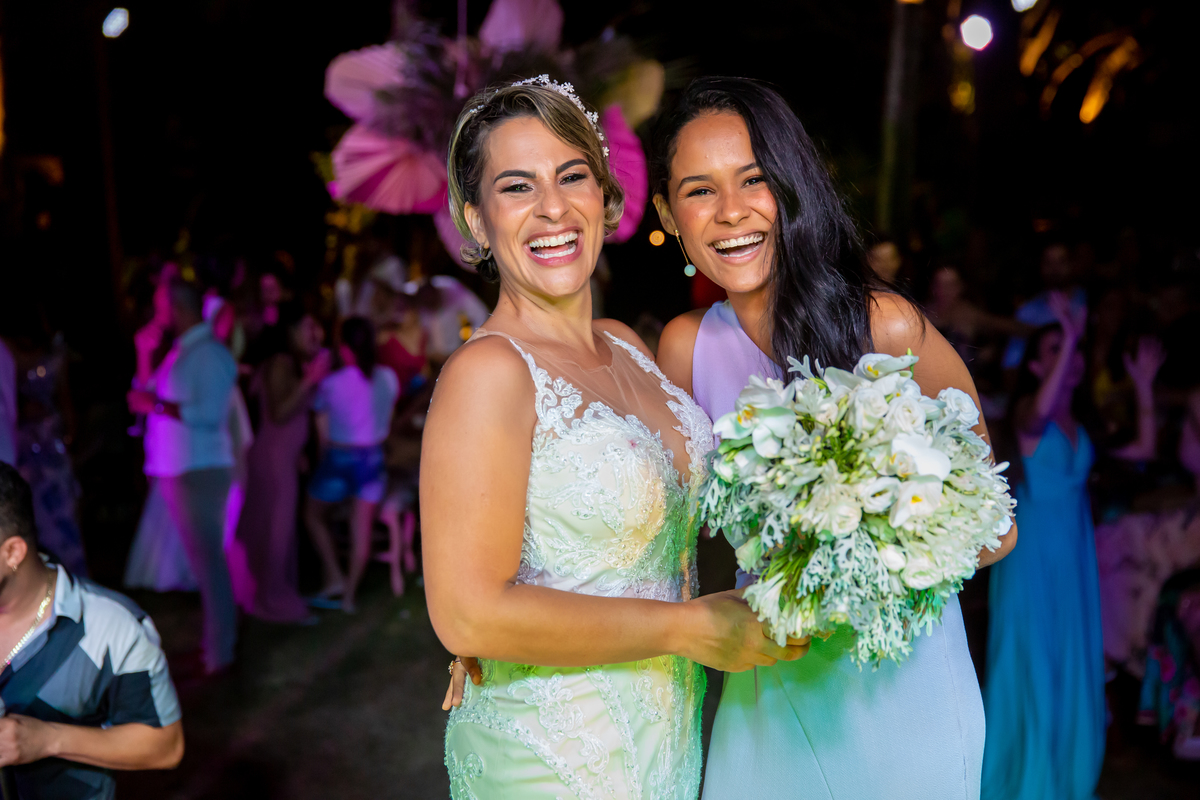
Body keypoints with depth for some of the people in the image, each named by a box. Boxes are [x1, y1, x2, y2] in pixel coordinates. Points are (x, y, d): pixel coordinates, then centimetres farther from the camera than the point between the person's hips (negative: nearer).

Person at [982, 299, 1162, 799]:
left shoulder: (1085, 419, 7)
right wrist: (1070, 334, -36)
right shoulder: (1026, 413, -12)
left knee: (1074, 663, 13)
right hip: (1033, 547, -6)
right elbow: (1040, 412, -37)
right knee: (1032, 662, 2)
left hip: (1075, 547, 6)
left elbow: (1143, 450, 2)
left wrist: (1144, 386, 0)